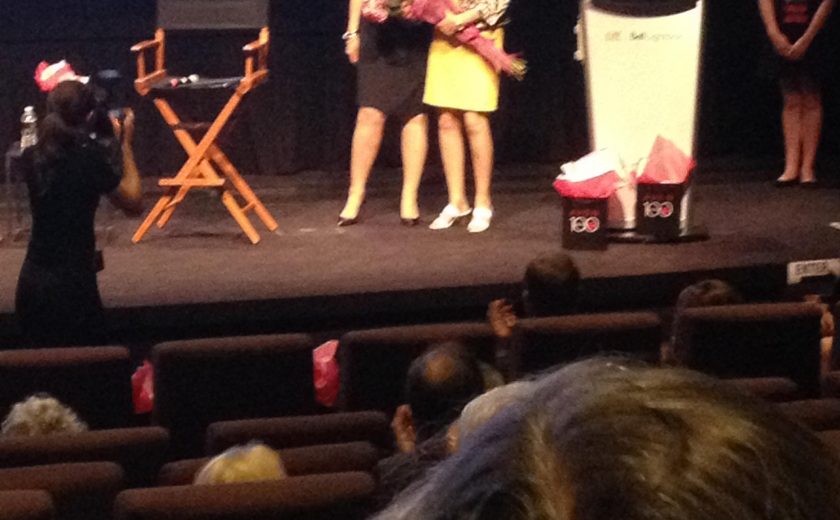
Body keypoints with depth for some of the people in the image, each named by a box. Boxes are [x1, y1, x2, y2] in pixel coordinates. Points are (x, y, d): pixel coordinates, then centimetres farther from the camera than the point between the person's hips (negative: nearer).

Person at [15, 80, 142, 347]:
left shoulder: (32, 158, 2)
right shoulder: (90, 159, -14)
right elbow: (134, 204, 0)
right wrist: (125, 144, 5)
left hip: (30, 283, 6)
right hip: (71, 284, -6)